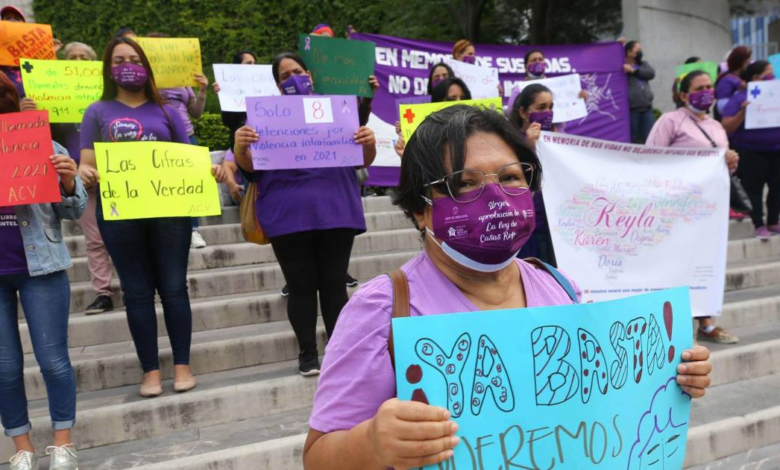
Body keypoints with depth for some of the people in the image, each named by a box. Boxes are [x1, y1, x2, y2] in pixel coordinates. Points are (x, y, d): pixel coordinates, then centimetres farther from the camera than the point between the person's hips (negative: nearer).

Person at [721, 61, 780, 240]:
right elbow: (726, 128, -9)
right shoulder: (740, 98, -4)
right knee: (754, 189, -2)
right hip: (751, 152, -5)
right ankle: (759, 226, 2)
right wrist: (743, 112, -22)